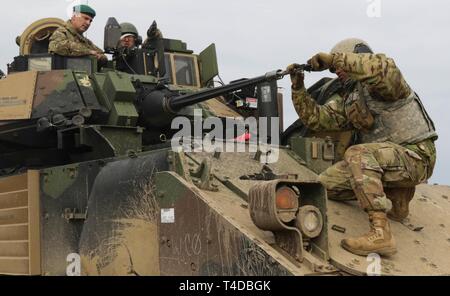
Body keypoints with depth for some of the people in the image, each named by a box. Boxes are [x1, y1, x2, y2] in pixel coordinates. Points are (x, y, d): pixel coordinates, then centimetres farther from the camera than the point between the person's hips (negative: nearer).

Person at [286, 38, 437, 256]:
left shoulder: (377, 83, -10)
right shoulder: (346, 100, 15)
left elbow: (383, 68, -35)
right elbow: (316, 119, 11)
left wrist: (334, 58, -28)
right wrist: (298, 87, 1)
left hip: (415, 156, -9)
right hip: (385, 157, 9)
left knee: (357, 154, -34)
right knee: (326, 184, 1)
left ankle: (380, 234, -40)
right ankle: (395, 195, 13)